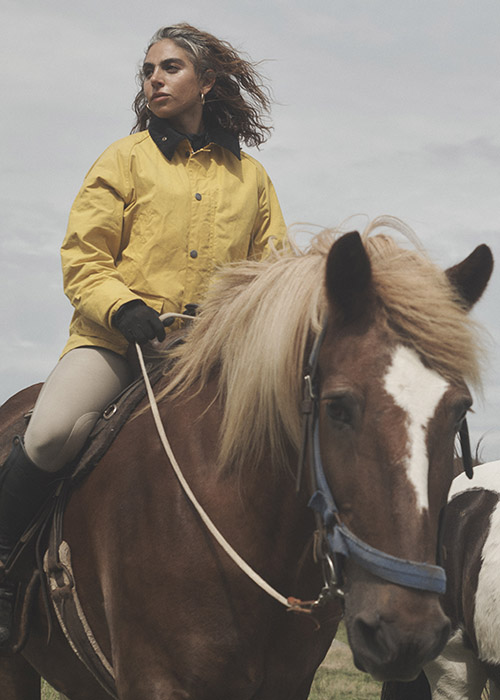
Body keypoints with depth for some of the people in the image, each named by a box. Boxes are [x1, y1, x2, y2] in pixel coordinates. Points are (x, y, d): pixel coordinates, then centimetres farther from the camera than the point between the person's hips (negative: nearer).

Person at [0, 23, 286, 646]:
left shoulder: (250, 177, 16)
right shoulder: (126, 160, 9)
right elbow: (82, 261, 3)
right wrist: (124, 308, -16)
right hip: (116, 337, -3)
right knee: (50, 434, -29)